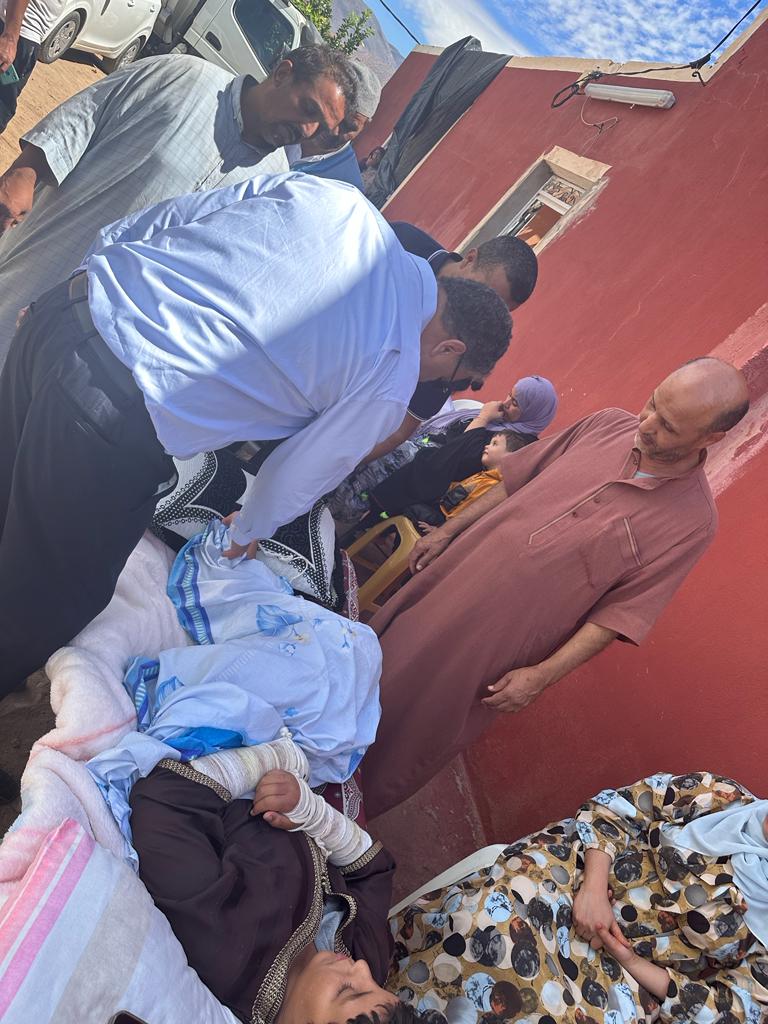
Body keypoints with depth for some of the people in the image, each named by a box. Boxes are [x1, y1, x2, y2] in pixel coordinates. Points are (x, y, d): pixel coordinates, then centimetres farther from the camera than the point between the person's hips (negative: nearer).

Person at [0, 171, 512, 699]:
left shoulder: (332, 196, 8)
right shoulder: (390, 380, -6)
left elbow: (173, 214, 11)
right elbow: (301, 476, 7)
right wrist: (248, 534, 28)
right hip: (114, 423, -7)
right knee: (46, 607, 19)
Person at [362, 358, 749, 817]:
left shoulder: (693, 522, -17)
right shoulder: (608, 424, -7)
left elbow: (621, 612, -14)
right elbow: (516, 479, 4)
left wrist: (542, 675, -17)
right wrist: (447, 531, 6)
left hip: (489, 644, -4)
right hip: (449, 578, 5)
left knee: (410, 734, 13)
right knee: (377, 657, 24)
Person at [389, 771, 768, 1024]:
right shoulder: (726, 799, 3)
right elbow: (612, 808, 1)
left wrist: (631, 963, -13)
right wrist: (594, 886, -14)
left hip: (620, 964, 1)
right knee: (491, 923, -29)